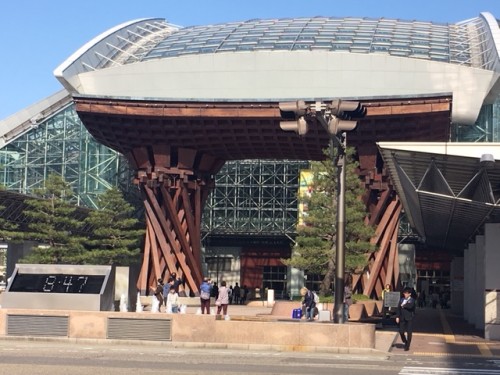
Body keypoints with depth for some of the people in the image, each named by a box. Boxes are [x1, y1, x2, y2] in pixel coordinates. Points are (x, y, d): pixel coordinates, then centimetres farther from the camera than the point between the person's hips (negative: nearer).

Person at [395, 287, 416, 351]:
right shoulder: (402, 300, 8)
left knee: (409, 333, -1)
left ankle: (407, 346, 9)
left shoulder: (412, 300, -4)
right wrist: (397, 317, 1)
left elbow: (410, 306, -26)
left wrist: (404, 305, -10)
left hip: (409, 319, -4)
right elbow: (398, 308, 8)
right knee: (401, 331, 1)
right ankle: (405, 342, 27)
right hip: (402, 318, 4)